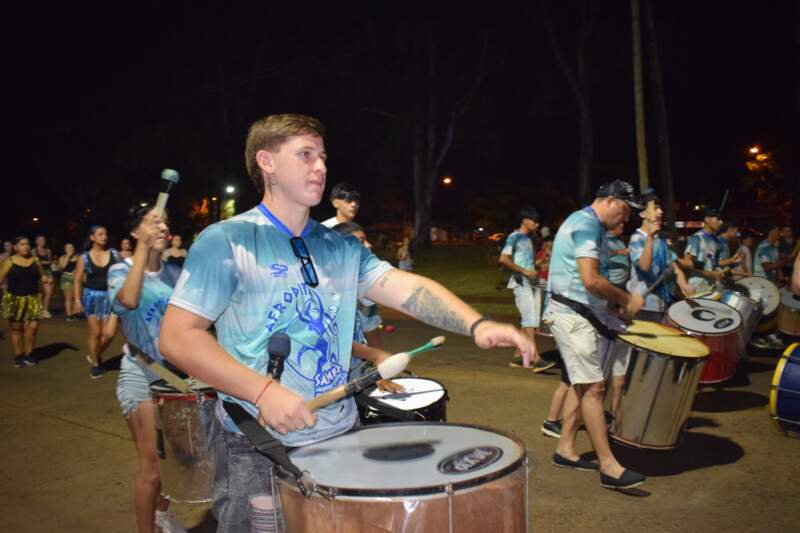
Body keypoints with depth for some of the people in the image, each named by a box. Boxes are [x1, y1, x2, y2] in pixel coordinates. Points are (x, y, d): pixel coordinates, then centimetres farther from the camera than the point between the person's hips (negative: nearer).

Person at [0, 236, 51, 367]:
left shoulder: (35, 260, 5)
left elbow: (42, 276, 12)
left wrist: (47, 279, -8)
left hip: (33, 298, 2)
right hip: (14, 299, -2)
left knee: (32, 327, -4)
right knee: (16, 328, 6)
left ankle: (28, 355, 12)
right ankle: (18, 356, 17)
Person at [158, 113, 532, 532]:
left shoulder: (341, 247, 7)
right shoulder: (226, 241, -9)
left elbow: (406, 287, -4)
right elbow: (176, 337, -14)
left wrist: (476, 325, -22)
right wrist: (262, 391, -25)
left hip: (341, 438, 6)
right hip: (258, 451, -5)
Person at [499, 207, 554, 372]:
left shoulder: (529, 239, 21)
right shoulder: (515, 237, -4)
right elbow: (503, 259, -15)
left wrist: (538, 267, 8)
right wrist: (525, 272, -16)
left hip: (533, 283, 9)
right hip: (521, 283, -9)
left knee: (529, 321, 7)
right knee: (530, 319, -17)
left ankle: (518, 357, 14)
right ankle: (537, 359, -24)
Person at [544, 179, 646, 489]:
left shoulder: (592, 227, 18)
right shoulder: (586, 225, -15)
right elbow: (591, 281, -26)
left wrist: (620, 301, 11)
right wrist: (626, 299, -13)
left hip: (585, 315, 11)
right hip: (573, 316, -11)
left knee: (582, 384, 13)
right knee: (593, 387, -9)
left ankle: (565, 450, 21)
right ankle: (609, 467, -5)